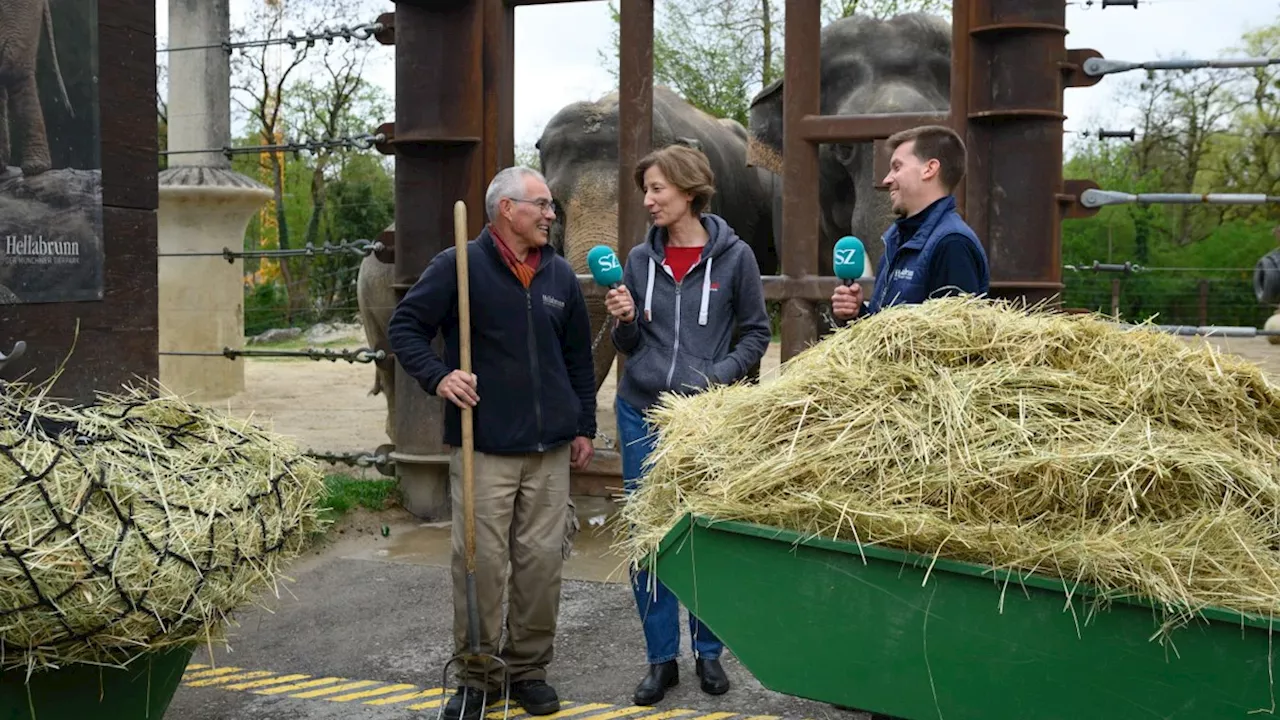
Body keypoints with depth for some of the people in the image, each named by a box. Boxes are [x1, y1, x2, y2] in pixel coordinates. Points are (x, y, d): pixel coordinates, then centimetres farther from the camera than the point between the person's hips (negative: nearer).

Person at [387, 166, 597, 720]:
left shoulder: (560, 275, 12)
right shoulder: (459, 267, -4)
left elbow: (579, 358, 19)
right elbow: (404, 327, -1)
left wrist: (584, 426, 17)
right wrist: (437, 377, -17)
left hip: (550, 450, 4)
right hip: (483, 447, -4)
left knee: (542, 561, 6)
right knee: (480, 562, -1)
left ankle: (530, 669, 21)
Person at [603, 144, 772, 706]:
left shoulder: (733, 257, -4)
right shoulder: (641, 259, 5)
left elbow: (757, 333, 3)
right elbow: (629, 346, 11)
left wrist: (718, 376, -11)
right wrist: (623, 321, -9)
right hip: (642, 413, 3)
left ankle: (708, 652, 24)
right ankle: (662, 658, 18)